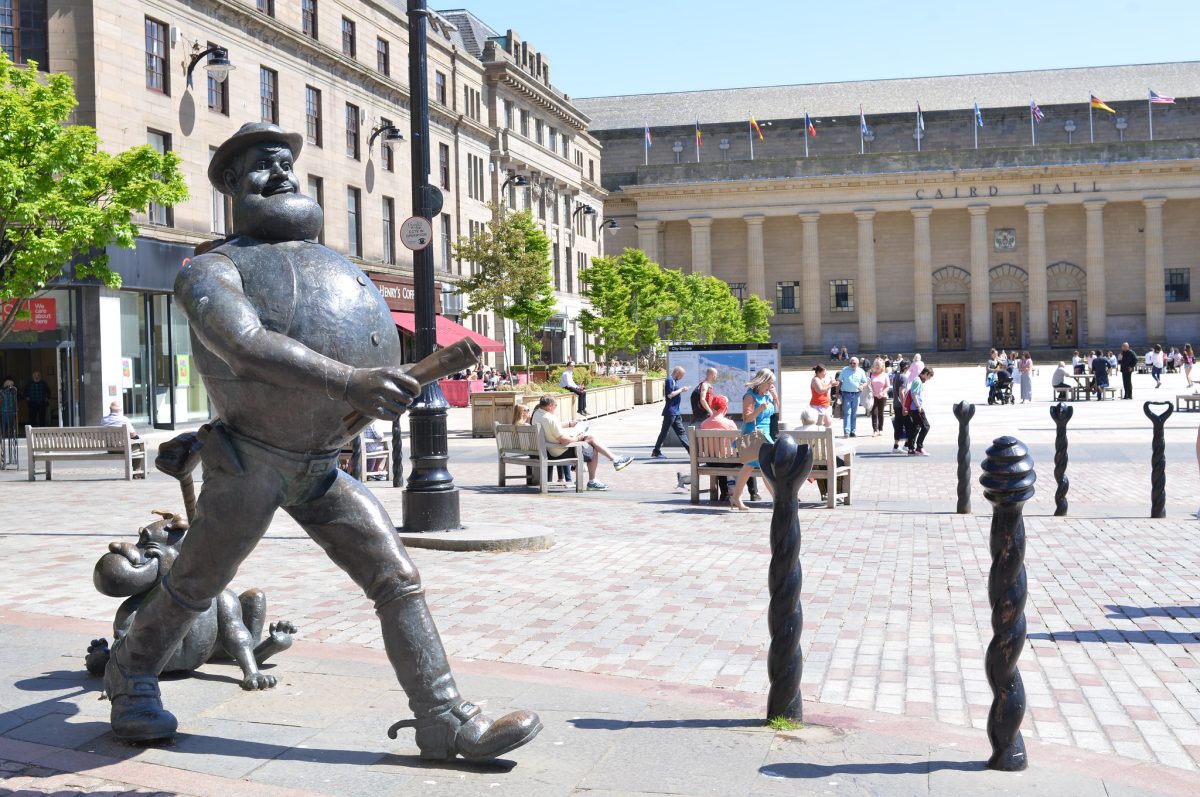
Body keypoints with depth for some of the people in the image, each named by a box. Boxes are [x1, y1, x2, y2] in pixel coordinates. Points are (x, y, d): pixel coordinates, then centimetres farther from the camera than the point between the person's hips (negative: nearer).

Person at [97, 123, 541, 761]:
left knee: (398, 581, -5)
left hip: (321, 471, 5)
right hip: (249, 466, -5)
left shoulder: (331, 266, 12)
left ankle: (444, 720, -2)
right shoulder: (213, 269, -10)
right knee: (192, 589, 11)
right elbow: (247, 345, -31)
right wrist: (350, 382, -44)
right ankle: (129, 680, 36)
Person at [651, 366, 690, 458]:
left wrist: (682, 390, 11)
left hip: (675, 412, 10)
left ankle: (690, 450, 10)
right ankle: (656, 451, 4)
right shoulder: (670, 380, -13)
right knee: (664, 431, -3)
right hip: (670, 411, -10)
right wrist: (681, 390, -12)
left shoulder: (674, 381, 16)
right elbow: (670, 395, -21)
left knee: (681, 431, 9)